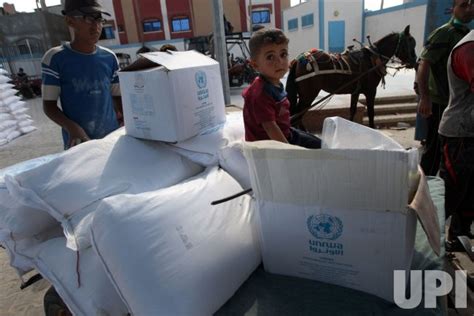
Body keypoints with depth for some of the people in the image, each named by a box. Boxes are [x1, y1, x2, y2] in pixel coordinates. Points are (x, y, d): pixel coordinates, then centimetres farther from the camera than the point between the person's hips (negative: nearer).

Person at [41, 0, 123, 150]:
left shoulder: (110, 58, 4)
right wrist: (71, 127, -21)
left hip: (112, 136, 3)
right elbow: (49, 104, -3)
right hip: (78, 142, -3)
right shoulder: (55, 58, -5)